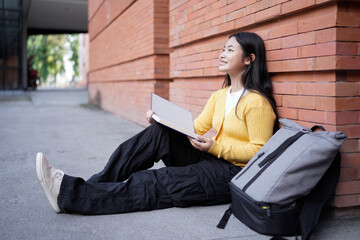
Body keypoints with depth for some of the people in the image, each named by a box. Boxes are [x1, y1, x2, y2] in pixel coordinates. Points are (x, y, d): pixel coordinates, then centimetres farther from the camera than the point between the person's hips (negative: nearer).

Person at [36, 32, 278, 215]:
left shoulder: (257, 102, -11)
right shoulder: (219, 96, 15)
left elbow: (259, 151, -14)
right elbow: (195, 128, 11)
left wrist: (215, 147, -24)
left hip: (234, 173, -7)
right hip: (210, 159, 7)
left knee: (159, 184, -25)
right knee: (159, 133, -15)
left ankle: (71, 194, -26)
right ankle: (96, 184, -19)